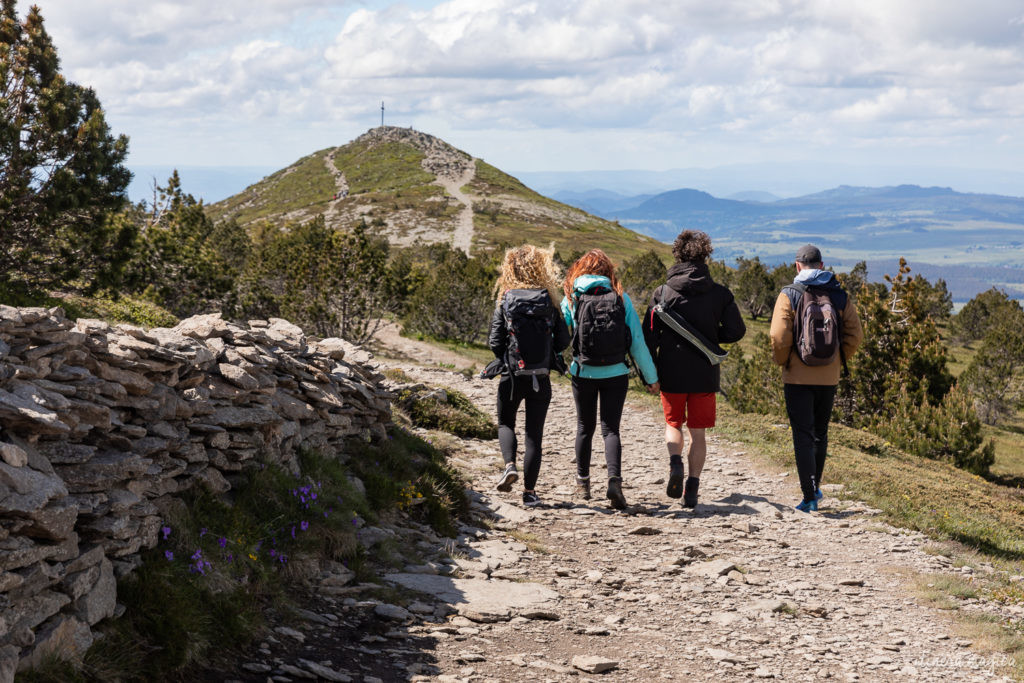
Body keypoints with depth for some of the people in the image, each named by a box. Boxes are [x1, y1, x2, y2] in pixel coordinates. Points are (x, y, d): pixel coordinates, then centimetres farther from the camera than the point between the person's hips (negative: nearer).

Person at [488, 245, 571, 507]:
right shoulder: (549, 303, -3)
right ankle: (529, 490, 7)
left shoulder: (505, 302, -5)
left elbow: (494, 342, -7)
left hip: (512, 376, -1)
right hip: (541, 377, 1)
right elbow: (563, 340, -3)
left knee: (505, 424, 19)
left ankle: (509, 465, -7)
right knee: (534, 433, 8)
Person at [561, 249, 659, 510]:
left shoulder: (572, 298, -2)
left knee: (585, 427, 17)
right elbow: (637, 341, -2)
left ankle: (582, 482, 25)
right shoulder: (621, 298, -2)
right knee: (611, 429, 2)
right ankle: (614, 479, -18)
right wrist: (650, 377, 5)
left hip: (583, 373, 0)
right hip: (615, 374, 0)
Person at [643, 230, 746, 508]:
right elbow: (736, 331, -3)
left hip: (672, 373, -1)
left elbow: (649, 336, -5)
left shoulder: (663, 293, -5)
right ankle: (692, 487, 4)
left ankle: (675, 462, -9)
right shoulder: (720, 294, -2)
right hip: (705, 375, 1)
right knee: (698, 433, 10)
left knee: (673, 424, 18)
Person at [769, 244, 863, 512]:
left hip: (798, 377, -3)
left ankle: (809, 497, -5)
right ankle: (815, 487, 30)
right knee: (820, 433, 19)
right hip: (829, 378, 3)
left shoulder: (789, 295, -8)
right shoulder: (840, 296, 2)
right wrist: (839, 360, 10)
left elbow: (779, 337, -15)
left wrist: (781, 361, 2)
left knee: (803, 435, 0)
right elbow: (855, 335, -1)